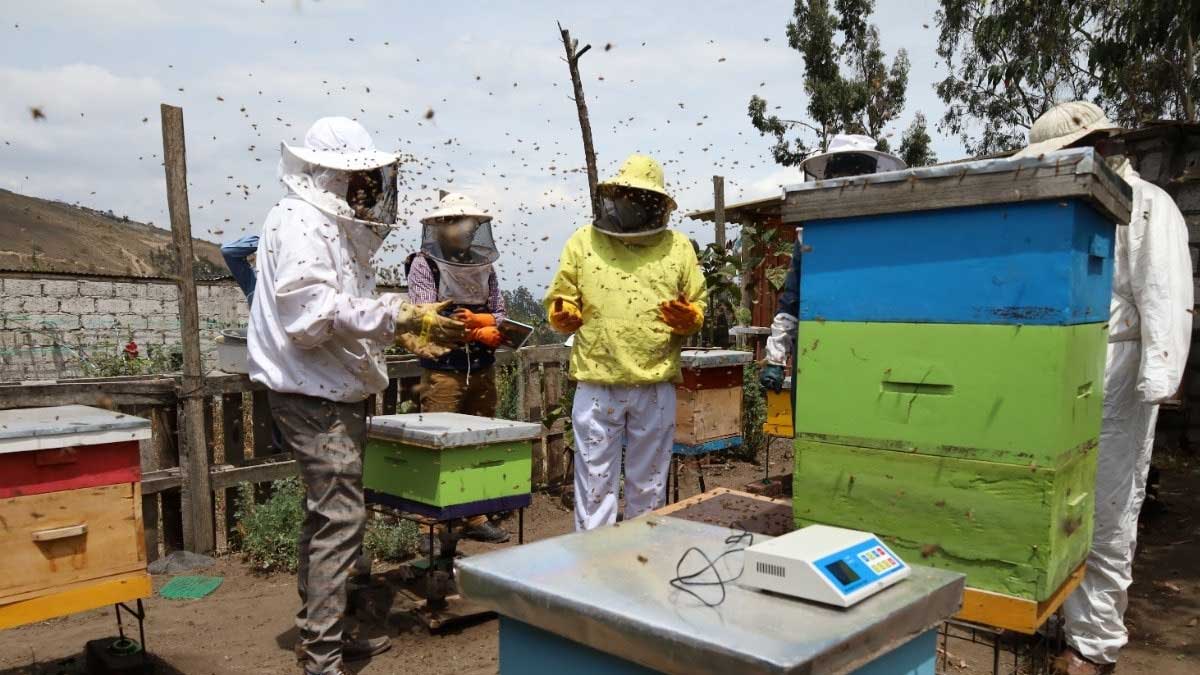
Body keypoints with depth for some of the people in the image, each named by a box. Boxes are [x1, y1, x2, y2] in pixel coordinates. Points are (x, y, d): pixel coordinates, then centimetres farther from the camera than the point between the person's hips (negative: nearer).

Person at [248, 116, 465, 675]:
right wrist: (397, 316, -24)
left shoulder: (336, 226, 17)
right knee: (341, 517, -10)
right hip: (313, 394, -10)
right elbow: (313, 314, -24)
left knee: (326, 516, 16)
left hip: (337, 392, 10)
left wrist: (400, 331, 10)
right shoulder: (299, 222, -13)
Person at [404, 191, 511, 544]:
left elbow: (500, 314, 10)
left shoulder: (483, 264, 12)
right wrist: (481, 332, -13)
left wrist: (474, 319, -12)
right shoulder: (424, 263, -3)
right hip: (443, 370, -5)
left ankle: (476, 518, 21)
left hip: (482, 370, 5)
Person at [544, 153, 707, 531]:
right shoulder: (583, 242, 7)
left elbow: (699, 308, 10)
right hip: (596, 385, -1)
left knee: (648, 483, 14)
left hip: (656, 387, 1)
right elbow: (560, 299, 9)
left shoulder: (679, 247, 8)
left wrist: (687, 318, -12)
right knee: (595, 483, 5)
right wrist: (563, 314, -13)